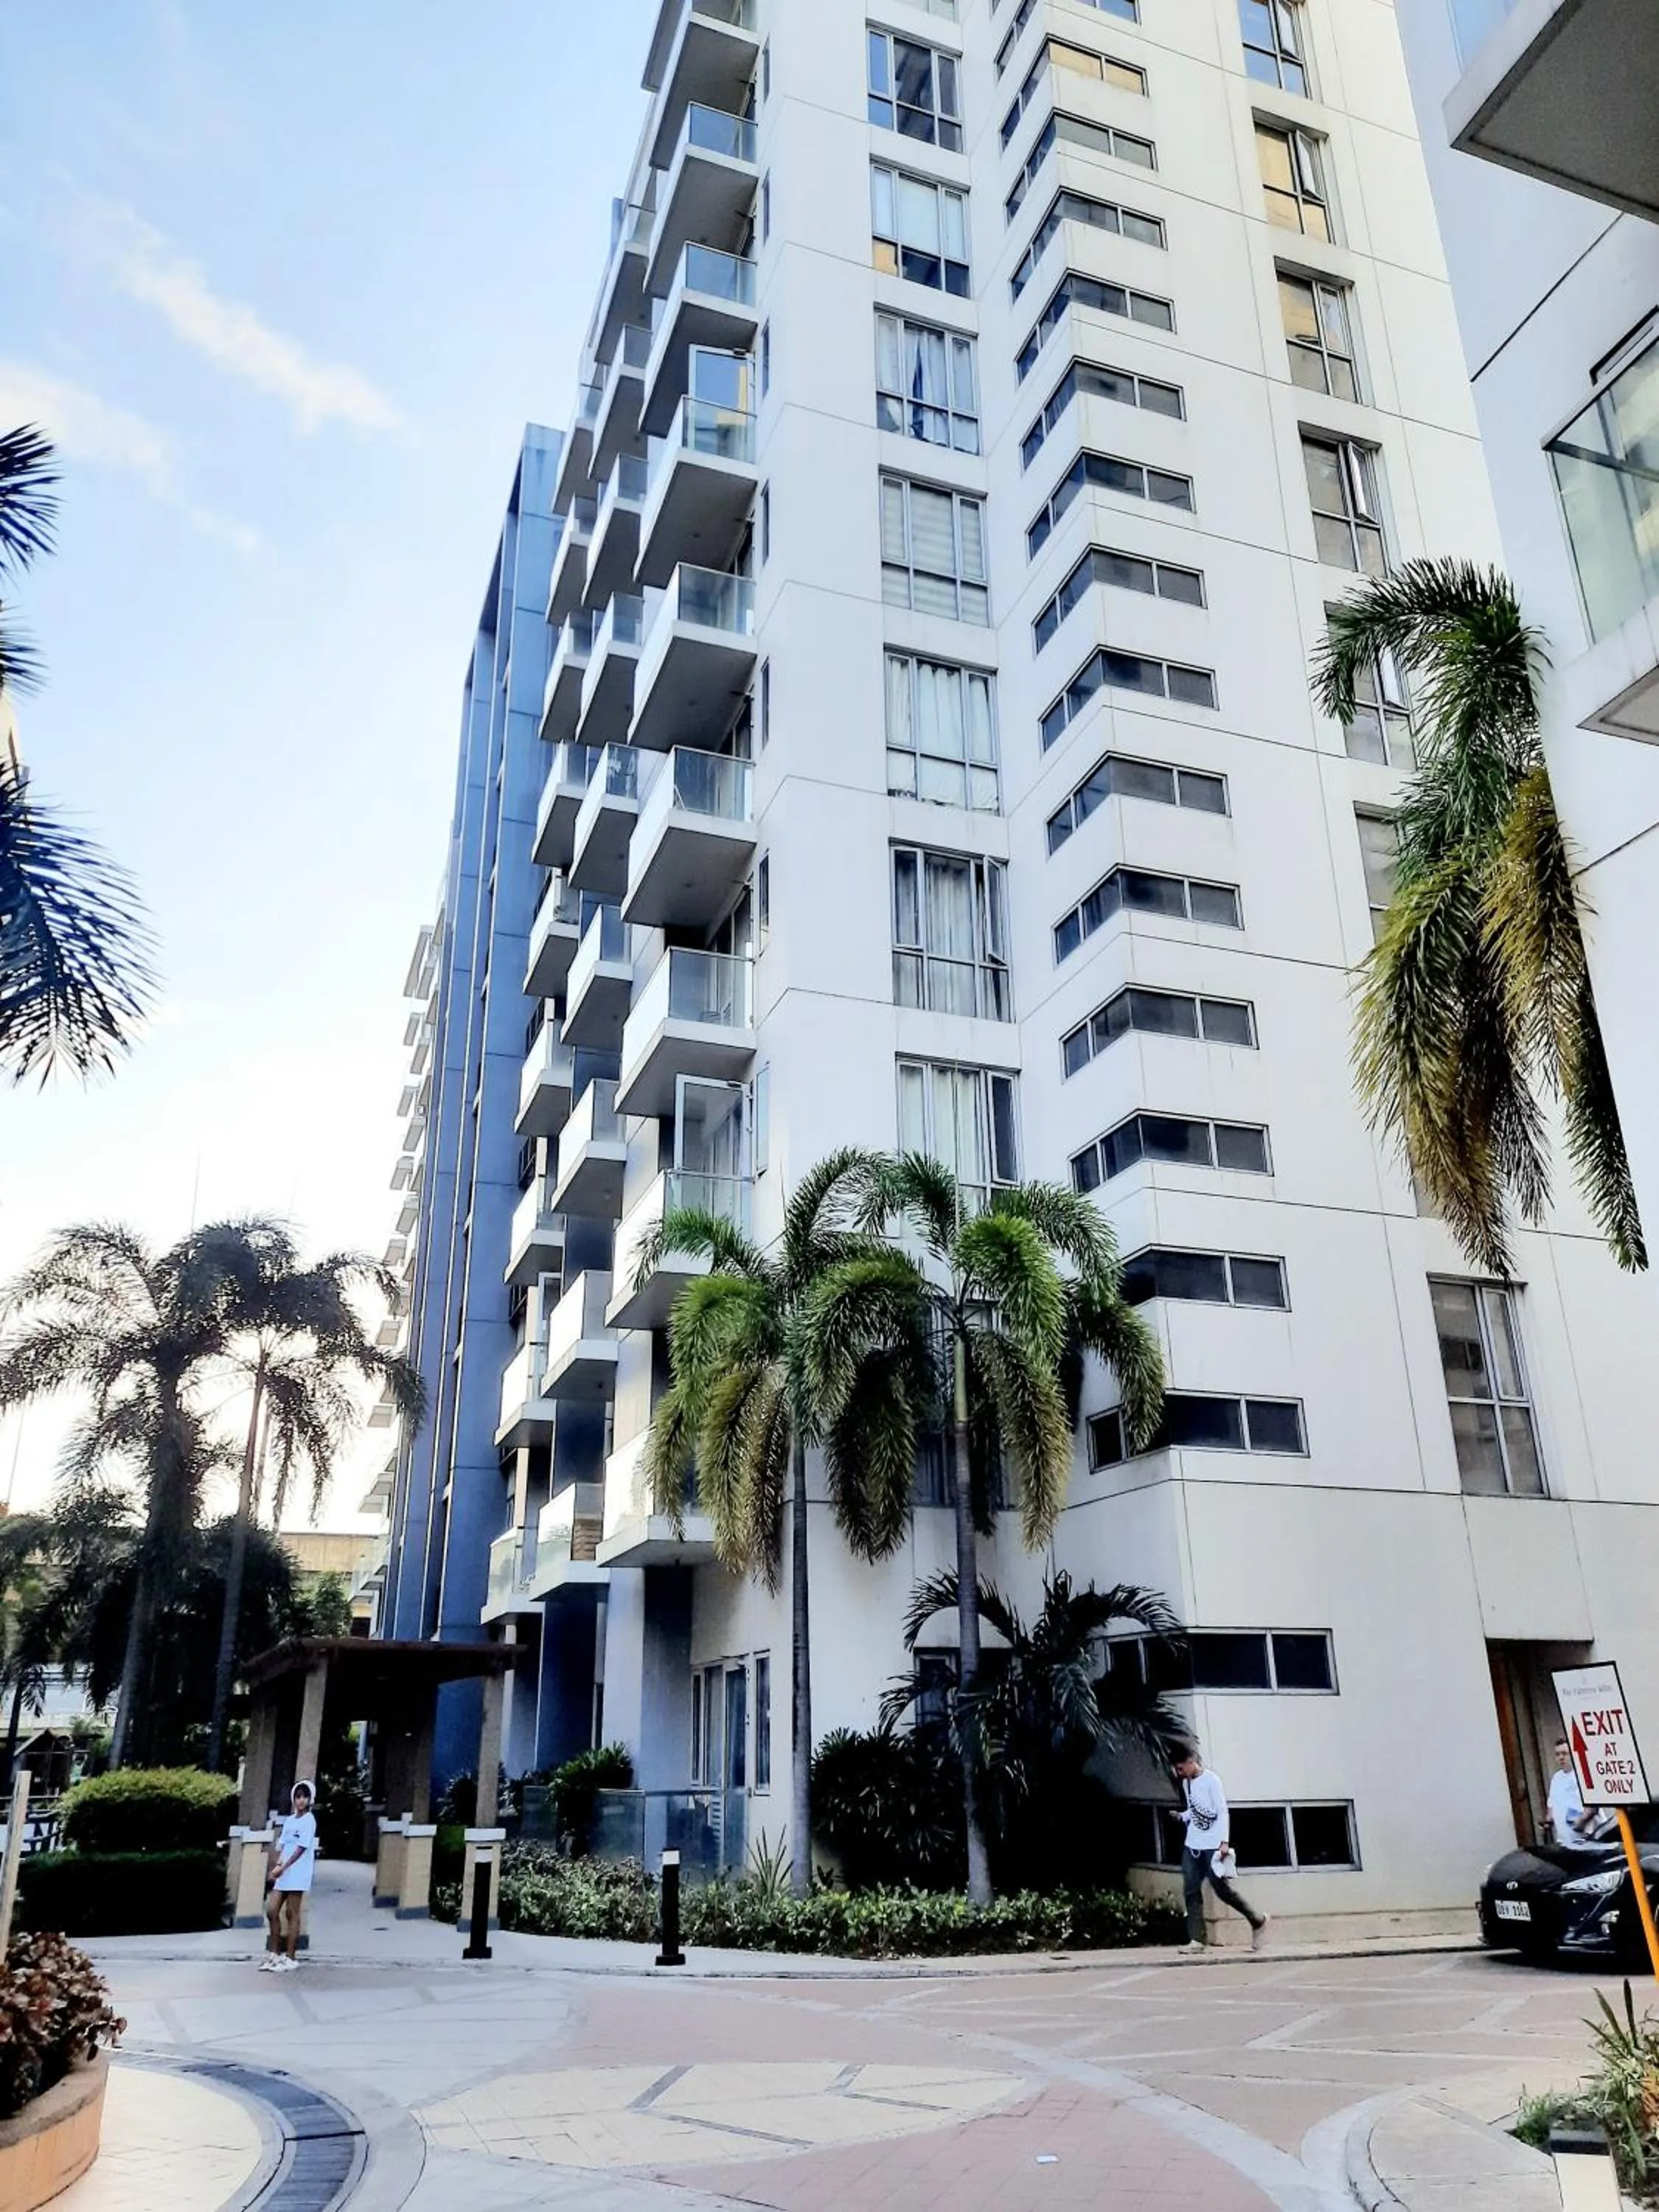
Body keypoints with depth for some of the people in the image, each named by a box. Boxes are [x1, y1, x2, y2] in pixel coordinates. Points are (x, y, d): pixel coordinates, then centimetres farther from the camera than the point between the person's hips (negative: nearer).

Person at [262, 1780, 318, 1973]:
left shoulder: (309, 1820, -6)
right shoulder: (289, 1820, 16)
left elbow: (302, 1848, -14)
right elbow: (281, 1845, 10)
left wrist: (283, 1867, -19)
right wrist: (276, 1866, -7)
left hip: (297, 1874, -7)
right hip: (283, 1873, 7)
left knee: (291, 1914, -3)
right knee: (272, 1911, 5)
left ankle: (291, 1958, 3)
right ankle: (274, 1954, 15)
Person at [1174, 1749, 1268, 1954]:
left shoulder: (1211, 1780, -9)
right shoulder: (1186, 1783, 12)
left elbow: (1222, 1811, -11)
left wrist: (1225, 1842, -17)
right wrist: (1182, 1816, 4)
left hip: (1213, 1845, -7)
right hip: (1192, 1845, 7)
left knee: (1221, 1887, -5)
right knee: (1191, 1891, -2)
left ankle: (1258, 1921, 14)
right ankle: (1197, 1940, -2)